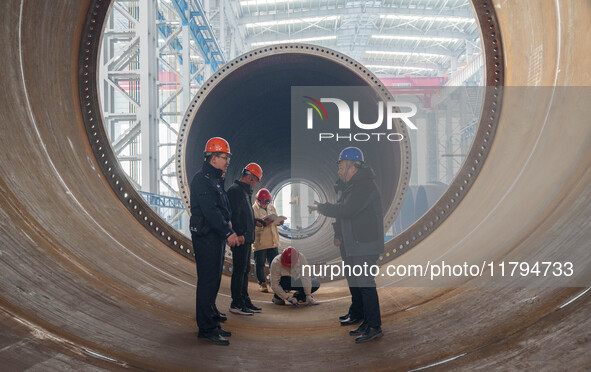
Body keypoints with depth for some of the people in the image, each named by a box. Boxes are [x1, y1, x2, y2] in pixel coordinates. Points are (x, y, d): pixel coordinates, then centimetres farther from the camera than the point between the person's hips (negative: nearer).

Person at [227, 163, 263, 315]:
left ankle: (244, 301, 21)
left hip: (246, 238, 11)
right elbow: (234, 215, -20)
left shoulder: (244, 192, 21)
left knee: (245, 270, 14)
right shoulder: (236, 191, -13)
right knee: (239, 270, -6)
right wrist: (240, 235, -22)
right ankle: (236, 304, -1)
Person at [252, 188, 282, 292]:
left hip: (273, 242, 6)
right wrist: (264, 224, -28)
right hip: (259, 243, -5)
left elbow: (276, 221, 22)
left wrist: (279, 222, 0)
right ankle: (262, 283, 16)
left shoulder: (271, 207, 13)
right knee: (260, 264, 4)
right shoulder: (253, 209, -9)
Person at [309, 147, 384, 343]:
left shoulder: (365, 186, -19)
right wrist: (338, 235, 15)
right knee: (353, 281, 21)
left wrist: (319, 207, -19)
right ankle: (356, 315, 38)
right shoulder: (350, 186, 15)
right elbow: (341, 210, 25)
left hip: (365, 245, -10)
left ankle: (373, 326, -9)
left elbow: (346, 210, -29)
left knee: (364, 282, -13)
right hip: (350, 245, 10)